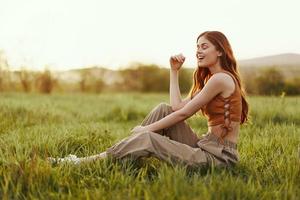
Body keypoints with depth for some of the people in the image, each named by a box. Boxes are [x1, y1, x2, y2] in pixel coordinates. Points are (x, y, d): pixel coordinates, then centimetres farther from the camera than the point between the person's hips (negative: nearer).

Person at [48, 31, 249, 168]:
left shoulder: (220, 78, -13)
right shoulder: (211, 78, 18)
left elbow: (183, 114, -14)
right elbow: (177, 107, 7)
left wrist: (146, 128, -7)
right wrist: (174, 71, 10)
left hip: (219, 156, -9)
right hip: (206, 146, 9)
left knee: (148, 139, -22)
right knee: (163, 109, 0)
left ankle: (82, 163, -12)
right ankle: (128, 150, 0)